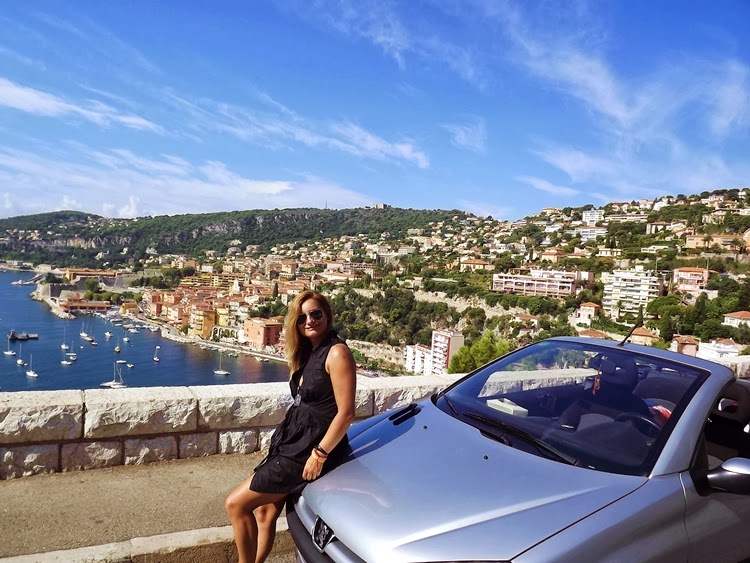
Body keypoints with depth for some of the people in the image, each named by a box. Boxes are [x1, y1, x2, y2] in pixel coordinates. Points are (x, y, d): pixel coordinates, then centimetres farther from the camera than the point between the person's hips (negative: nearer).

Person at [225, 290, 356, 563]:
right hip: (293, 440, 8)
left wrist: (320, 454, -20)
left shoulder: (337, 353, -16)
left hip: (311, 448, -8)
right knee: (265, 510, 13)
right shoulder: (308, 353, 11)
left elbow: (345, 413, -20)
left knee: (236, 504, -3)